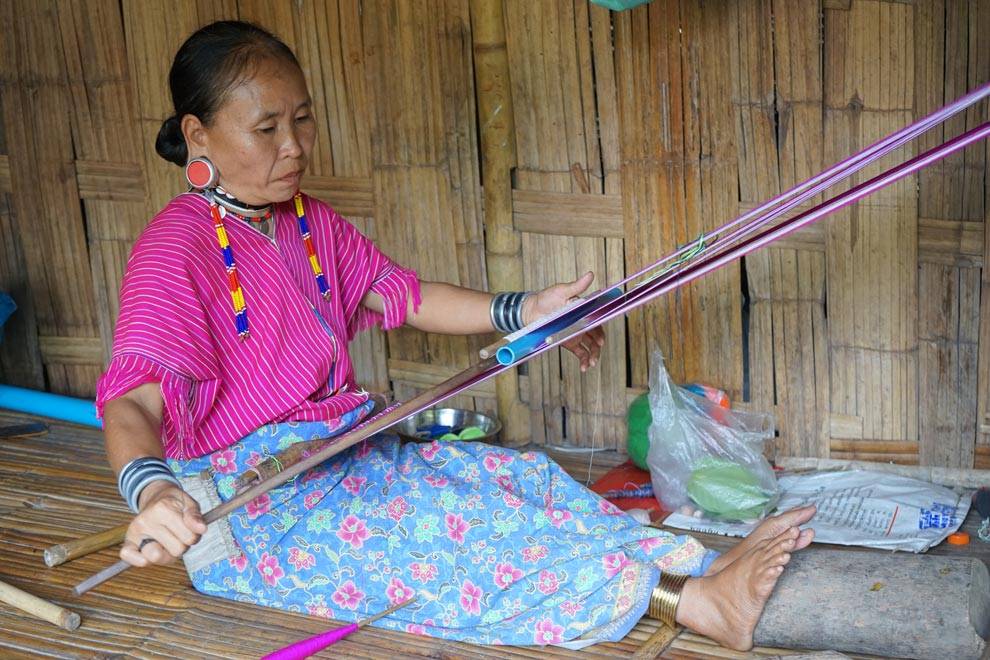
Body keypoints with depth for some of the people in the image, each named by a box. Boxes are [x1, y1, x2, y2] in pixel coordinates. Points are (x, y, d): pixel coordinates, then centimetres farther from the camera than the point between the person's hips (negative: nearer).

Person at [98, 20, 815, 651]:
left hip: (346, 455, 9)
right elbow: (132, 398, -29)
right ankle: (686, 600, -28)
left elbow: (404, 296, 16)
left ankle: (702, 572, -17)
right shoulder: (175, 250, -17)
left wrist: (525, 312, 6)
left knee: (524, 478, -8)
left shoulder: (310, 223, 11)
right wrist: (152, 493, -51)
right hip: (251, 504, -9)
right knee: (460, 529, -25)